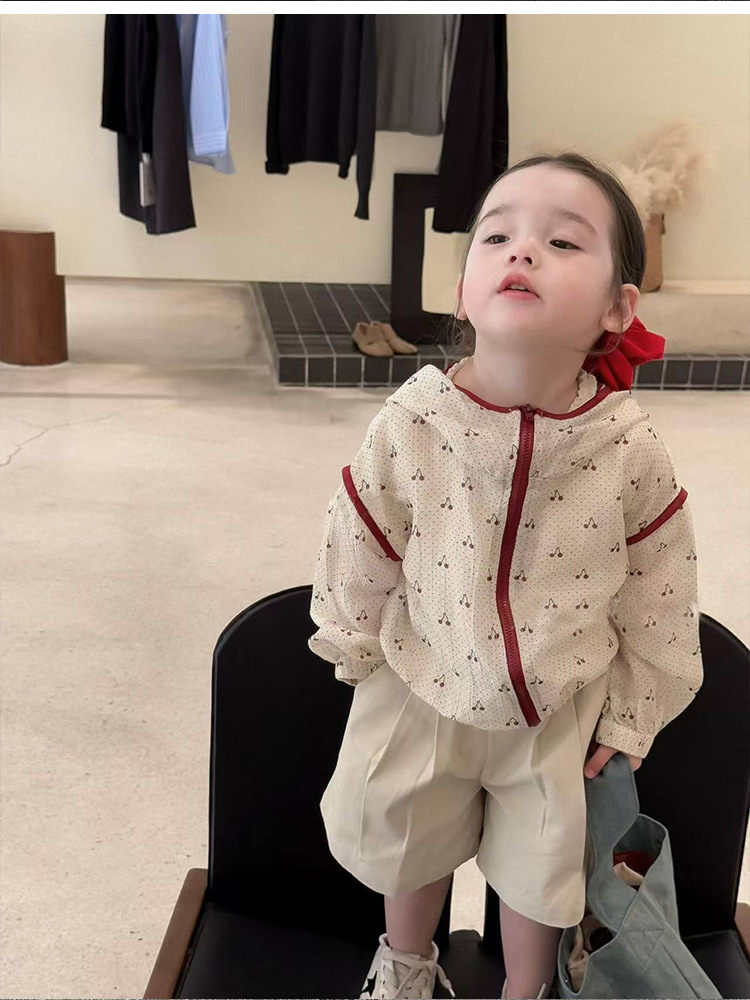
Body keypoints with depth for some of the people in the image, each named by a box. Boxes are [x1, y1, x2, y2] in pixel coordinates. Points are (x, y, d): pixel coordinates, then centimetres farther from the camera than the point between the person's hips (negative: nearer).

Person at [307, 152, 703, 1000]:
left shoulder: (632, 450, -23)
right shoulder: (410, 422, -23)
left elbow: (658, 597, -8)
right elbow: (358, 549, -6)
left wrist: (630, 719, 0)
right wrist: (355, 650, 6)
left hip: (560, 710, -1)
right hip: (424, 691, 1)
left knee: (539, 867, 21)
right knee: (408, 843, 25)